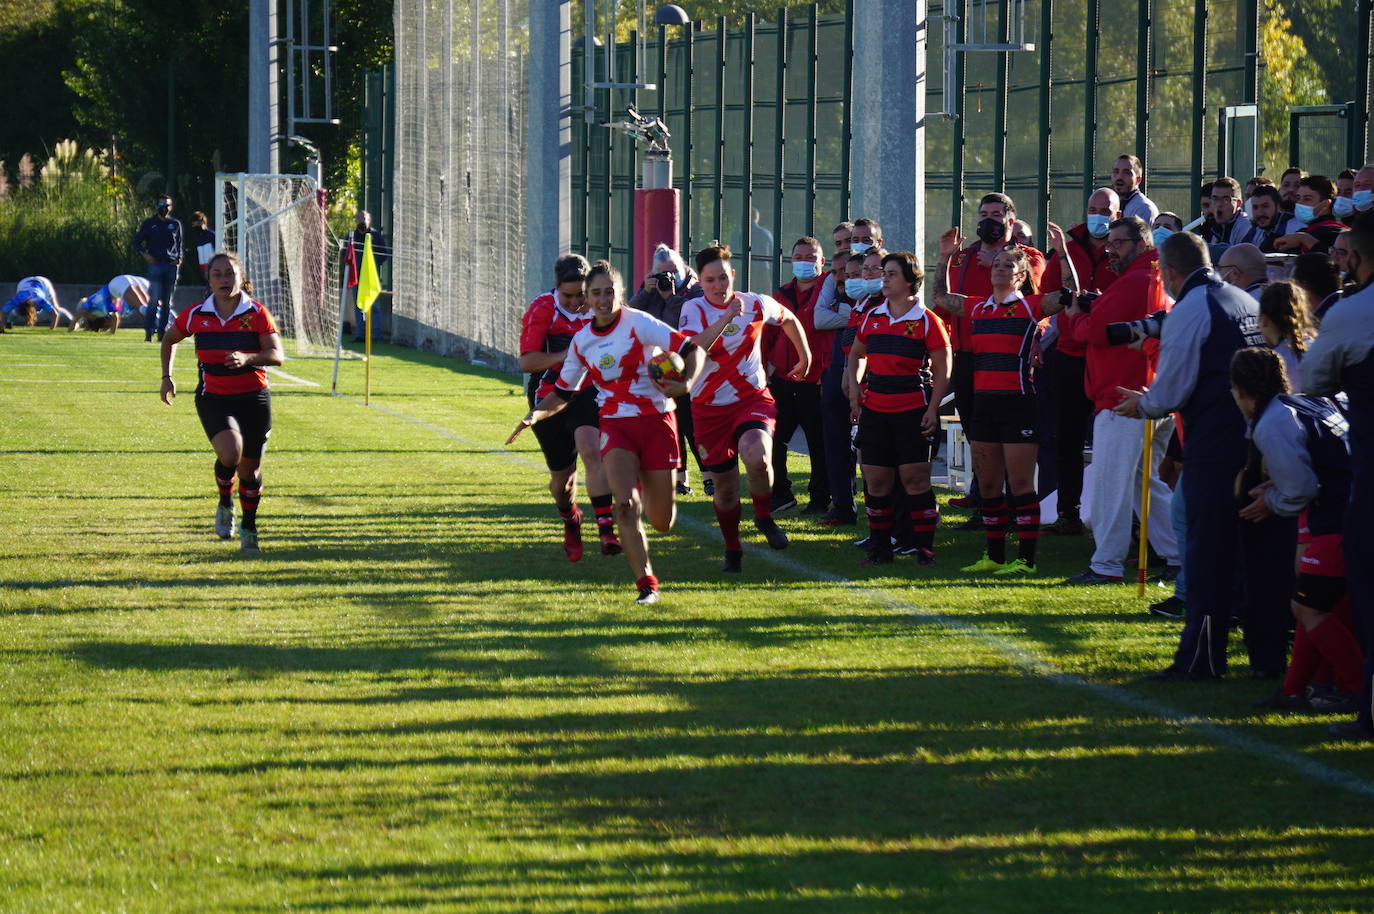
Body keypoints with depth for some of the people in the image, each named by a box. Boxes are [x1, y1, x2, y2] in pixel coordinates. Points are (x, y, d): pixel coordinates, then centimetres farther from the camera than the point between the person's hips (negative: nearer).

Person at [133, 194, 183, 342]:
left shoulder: (175, 224, 14)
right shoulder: (149, 223, 7)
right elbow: (137, 242, 10)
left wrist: (179, 259, 4)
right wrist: (145, 255, -7)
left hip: (172, 265, 3)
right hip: (155, 264, -3)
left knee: (167, 302, 4)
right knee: (154, 299, -13)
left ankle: (162, 331, 8)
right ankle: (149, 331, -14)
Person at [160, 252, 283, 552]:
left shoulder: (257, 314, -6)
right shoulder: (196, 316, -1)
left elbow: (277, 355, -13)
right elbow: (169, 338, 18)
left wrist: (247, 359, -30)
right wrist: (167, 376, 13)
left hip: (254, 399, 1)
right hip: (214, 398, -1)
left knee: (250, 468, 6)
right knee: (230, 452, -26)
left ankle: (248, 527, 30)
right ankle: (225, 504, 4)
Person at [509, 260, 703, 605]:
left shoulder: (638, 323, -9)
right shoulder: (581, 340, 4)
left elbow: (692, 349, -11)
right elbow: (564, 393, 15)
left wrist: (686, 383, -31)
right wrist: (536, 414, -3)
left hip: (656, 421, -2)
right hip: (615, 426, 2)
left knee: (662, 522, 4)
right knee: (626, 504, -22)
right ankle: (646, 584, -16)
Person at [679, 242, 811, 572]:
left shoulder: (757, 304, -2)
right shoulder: (694, 310, -8)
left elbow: (788, 319, 20)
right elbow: (693, 348, -28)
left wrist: (805, 357, 25)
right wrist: (728, 316, -32)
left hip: (753, 398, 0)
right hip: (710, 406, 0)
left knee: (757, 457, -30)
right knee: (725, 487, 6)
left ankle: (764, 517, -3)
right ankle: (732, 550, 28)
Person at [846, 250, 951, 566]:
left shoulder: (926, 321, -4)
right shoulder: (872, 317, 10)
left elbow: (942, 370, -2)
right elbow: (856, 354, 25)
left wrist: (933, 408, -11)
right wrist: (854, 387, 9)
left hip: (912, 409, -5)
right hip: (874, 409, 5)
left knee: (915, 478, -7)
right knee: (875, 480, 4)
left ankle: (924, 547, -1)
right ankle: (880, 547, 13)